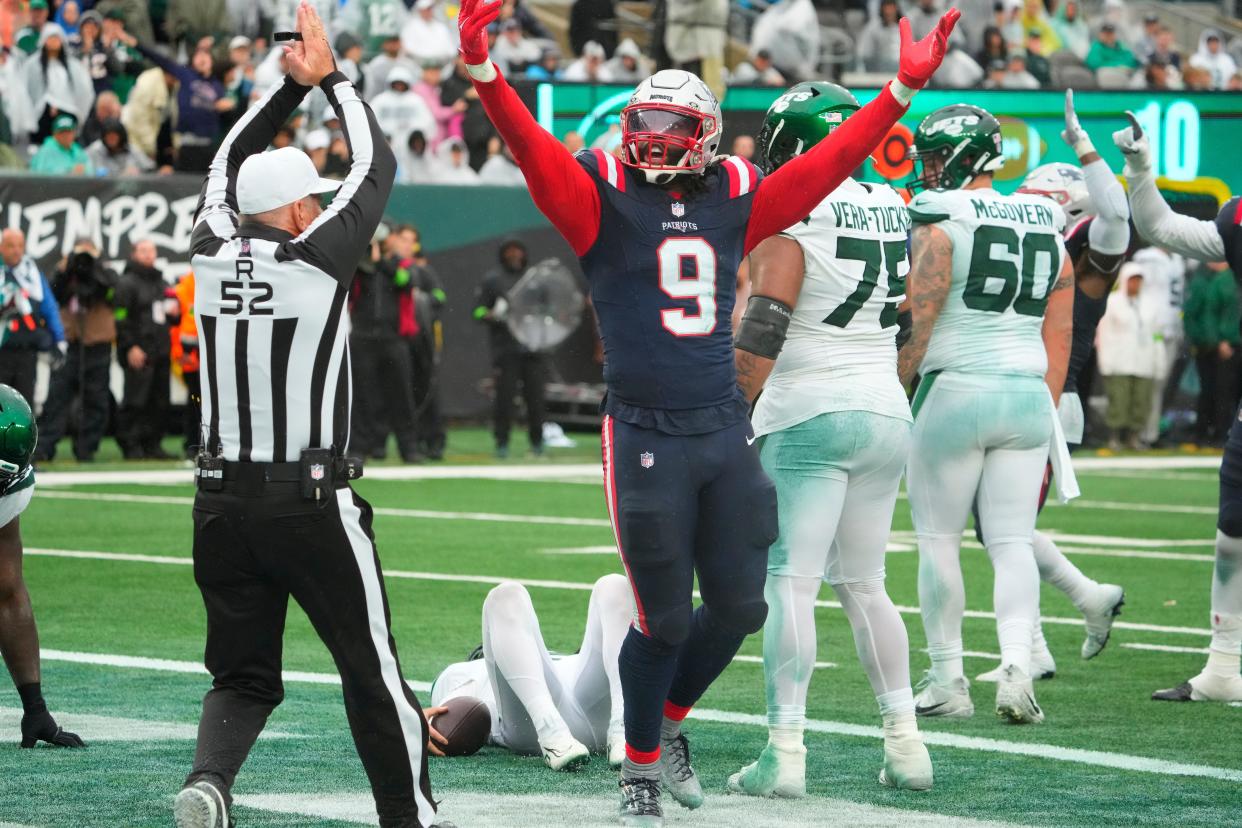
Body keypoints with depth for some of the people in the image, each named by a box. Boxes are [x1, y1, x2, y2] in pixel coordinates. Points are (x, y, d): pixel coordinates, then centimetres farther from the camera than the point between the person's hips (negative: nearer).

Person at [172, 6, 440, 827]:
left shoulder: (212, 255, 2)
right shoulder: (318, 258, -10)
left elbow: (230, 164, 22)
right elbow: (377, 167, 4)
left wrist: (293, 84, 19)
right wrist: (328, 77, 13)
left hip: (224, 503, 5)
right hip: (312, 503, -5)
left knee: (242, 676, 11)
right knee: (372, 670, 9)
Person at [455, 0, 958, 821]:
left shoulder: (732, 203, 8)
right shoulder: (605, 198, -2)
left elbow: (828, 163, 13)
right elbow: (533, 149, -16)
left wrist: (904, 90, 12)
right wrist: (483, 73, -32)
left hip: (725, 430, 4)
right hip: (646, 436, -4)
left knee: (738, 606, 7)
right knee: (666, 620, -1)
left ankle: (667, 722, 32)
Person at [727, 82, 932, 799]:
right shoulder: (892, 211, 9)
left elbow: (758, 337, -13)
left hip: (811, 415, -7)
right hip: (887, 411, 7)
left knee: (790, 584, -6)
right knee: (865, 585, 15)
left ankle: (785, 753, -12)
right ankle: (906, 746, 13)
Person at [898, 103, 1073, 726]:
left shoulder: (941, 224, -7)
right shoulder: (1047, 230, 12)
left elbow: (915, 325, -10)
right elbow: (1058, 341, 13)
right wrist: (1045, 421, 18)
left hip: (956, 389, -5)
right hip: (1028, 395, 5)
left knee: (938, 540, 5)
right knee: (1012, 543, 5)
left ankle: (947, 680, 7)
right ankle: (1017, 664, -13)